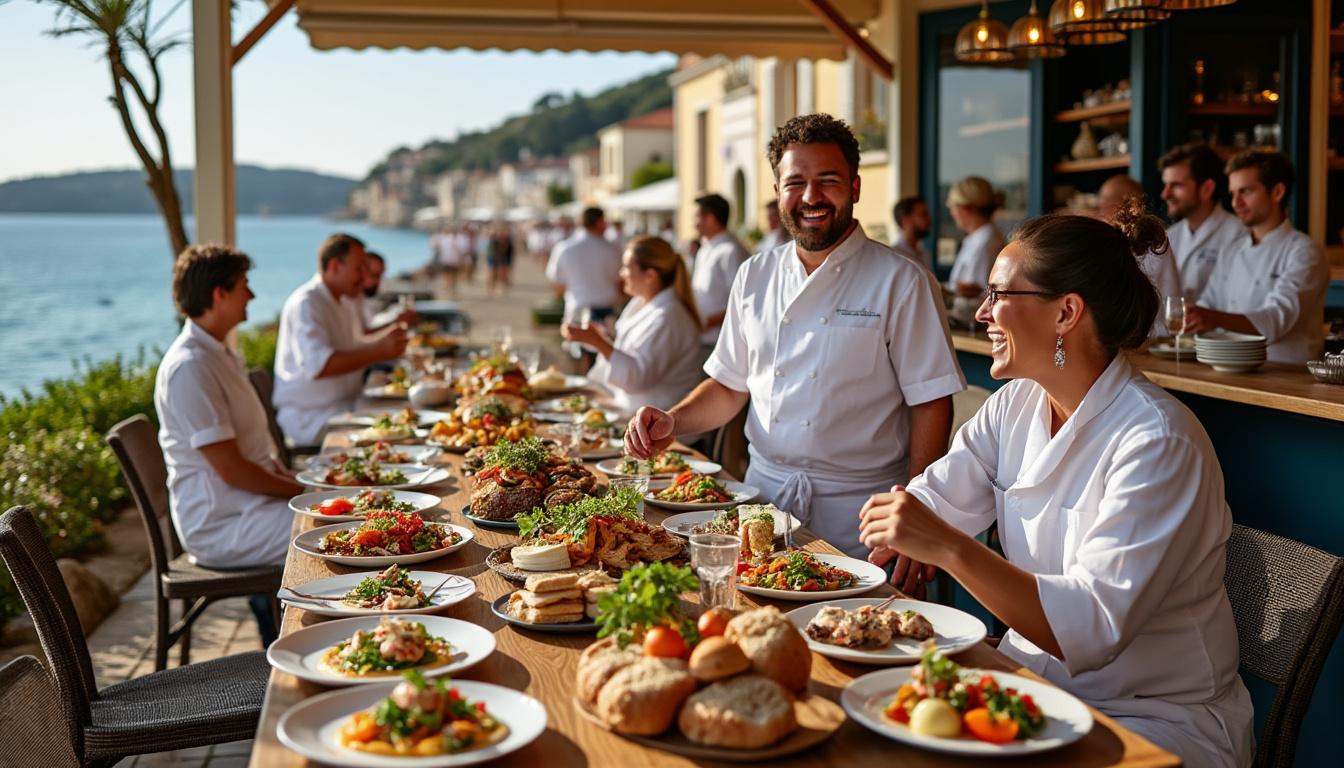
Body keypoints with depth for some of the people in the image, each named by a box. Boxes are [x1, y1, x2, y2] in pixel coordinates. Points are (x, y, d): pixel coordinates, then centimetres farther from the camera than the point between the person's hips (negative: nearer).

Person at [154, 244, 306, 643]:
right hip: (222, 526, -10)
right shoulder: (189, 367, -19)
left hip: (248, 504, 10)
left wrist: (295, 485, 4)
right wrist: (303, 491, -12)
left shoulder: (219, 353, 15)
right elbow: (232, 470, -21)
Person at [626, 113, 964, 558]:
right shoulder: (755, 277, 7)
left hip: (857, 508, -4)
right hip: (766, 491, 4)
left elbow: (931, 404, -9)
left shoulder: (900, 281, -7)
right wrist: (672, 422, -5)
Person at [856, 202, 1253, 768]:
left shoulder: (1159, 443, -22)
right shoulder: (1013, 407, 3)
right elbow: (931, 503, -3)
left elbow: (1094, 628, -29)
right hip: (1033, 679, 7)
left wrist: (947, 548, -37)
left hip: (1158, 715, -6)